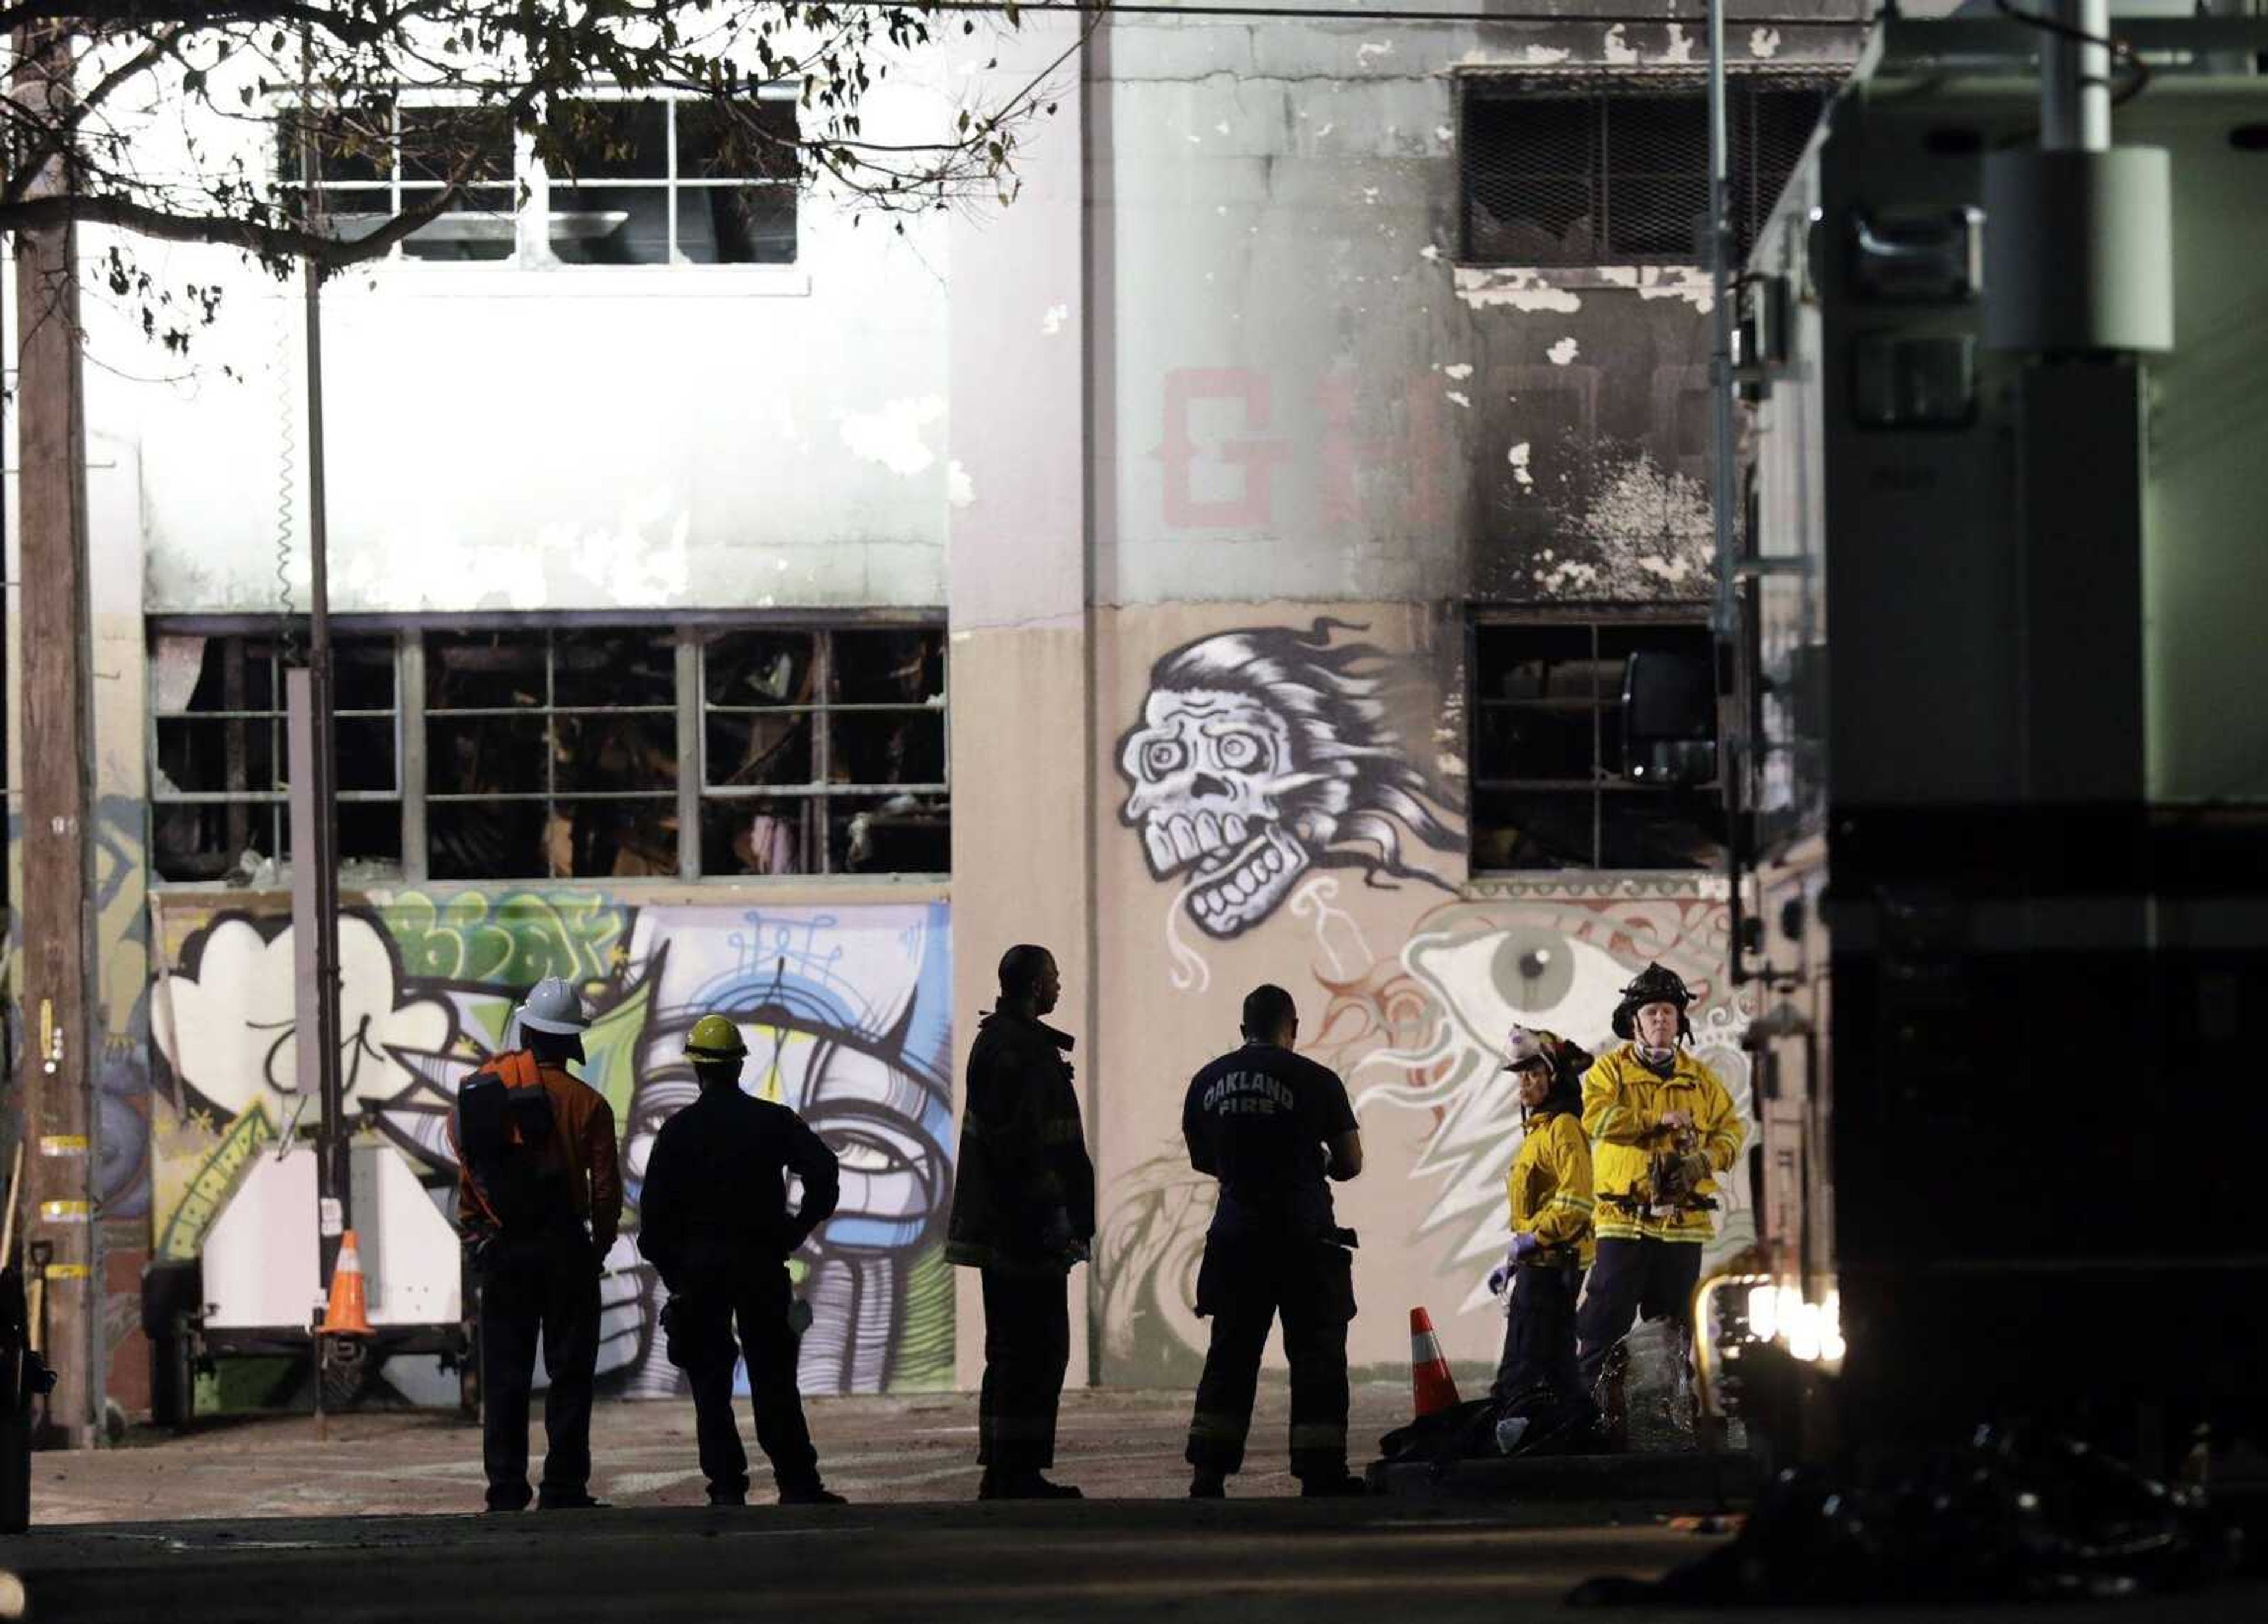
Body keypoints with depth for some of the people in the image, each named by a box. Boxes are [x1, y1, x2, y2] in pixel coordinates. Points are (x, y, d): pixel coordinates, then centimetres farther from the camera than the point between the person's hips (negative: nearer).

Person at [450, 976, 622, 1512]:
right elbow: (606, 1189, -5)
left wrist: (476, 1237, 13)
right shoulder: (585, 1103, -7)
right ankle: (563, 1489, -2)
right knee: (569, 1373, 3)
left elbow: (467, 1179, 3)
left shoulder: (478, 1093, 0)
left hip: (501, 1248, 2)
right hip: (564, 1247, -2)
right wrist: (600, 1247, 8)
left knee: (504, 1377, 7)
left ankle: (506, 1492, 4)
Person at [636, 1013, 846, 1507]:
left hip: (698, 1266, -1)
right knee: (773, 1379, 4)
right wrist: (796, 1232, 1)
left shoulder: (679, 1130, -1)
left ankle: (727, 1486, -2)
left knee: (711, 1384, 4)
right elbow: (823, 1169, -8)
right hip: (761, 1263, 1)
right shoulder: (774, 1121, 2)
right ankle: (798, 1485, -1)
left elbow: (654, 1211, -4)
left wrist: (673, 1272, 5)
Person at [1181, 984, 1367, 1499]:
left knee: (1230, 1354, 9)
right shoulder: (1315, 1081, -6)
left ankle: (1208, 1473, 5)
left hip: (1235, 1238, 4)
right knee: (1316, 1355, 2)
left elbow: (1201, 1159, 18)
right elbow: (1351, 1162, -2)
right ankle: (1320, 1474, 0)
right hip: (1304, 1238, -4)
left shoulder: (1207, 1082, 8)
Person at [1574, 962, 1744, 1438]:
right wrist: (1659, 1120, -17)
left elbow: (1731, 1126, 16)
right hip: (1624, 1218, -4)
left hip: (1683, 1220, 4)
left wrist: (1711, 1157, -6)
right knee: (1608, 1315, -7)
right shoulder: (1611, 1070, 3)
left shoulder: (1700, 1079, 15)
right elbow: (1597, 1117, -14)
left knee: (1674, 1323, 9)